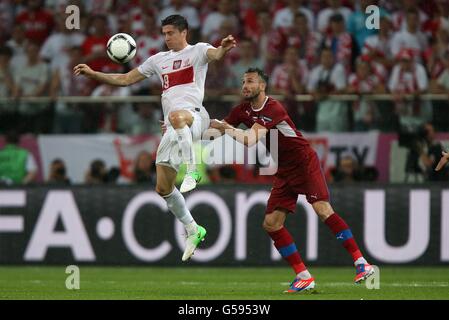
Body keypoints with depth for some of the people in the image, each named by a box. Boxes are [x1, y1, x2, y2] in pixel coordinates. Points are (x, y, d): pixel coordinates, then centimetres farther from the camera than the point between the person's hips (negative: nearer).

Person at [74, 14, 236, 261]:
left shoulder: (197, 50, 6)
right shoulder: (159, 60, 23)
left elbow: (215, 55, -18)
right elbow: (126, 79, 27)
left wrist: (224, 48, -42)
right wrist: (94, 74, 17)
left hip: (194, 116, -7)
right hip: (172, 128, 7)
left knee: (176, 115, -44)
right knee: (163, 188, 2)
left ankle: (192, 171, -42)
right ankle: (193, 231, 19)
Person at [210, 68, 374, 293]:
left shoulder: (274, 109, -20)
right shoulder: (243, 111, 4)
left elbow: (250, 140, -29)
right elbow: (217, 130, 7)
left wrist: (226, 128, -22)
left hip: (304, 163, -8)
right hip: (283, 172, 8)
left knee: (323, 210, -22)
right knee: (271, 224, -3)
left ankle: (361, 264, -20)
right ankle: (303, 276, 0)